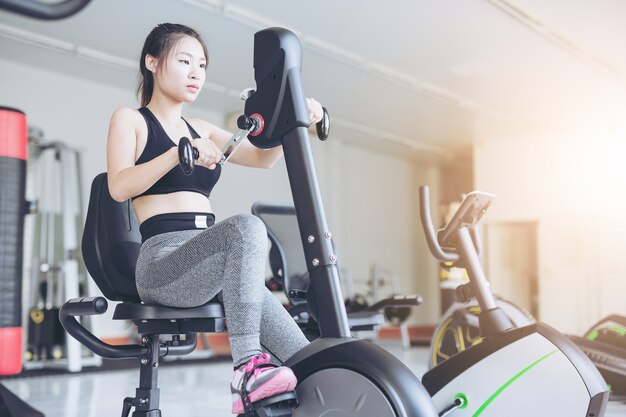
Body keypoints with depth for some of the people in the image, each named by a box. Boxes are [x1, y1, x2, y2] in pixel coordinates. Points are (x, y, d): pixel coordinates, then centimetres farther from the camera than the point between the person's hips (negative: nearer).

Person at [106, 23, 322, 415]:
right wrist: (181, 152, -21)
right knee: (246, 226, -36)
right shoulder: (129, 120, 7)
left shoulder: (200, 130, 24)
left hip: (207, 263, 6)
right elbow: (119, 186, -10)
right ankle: (247, 366, -38)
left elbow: (263, 156, 19)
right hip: (163, 263, -6)